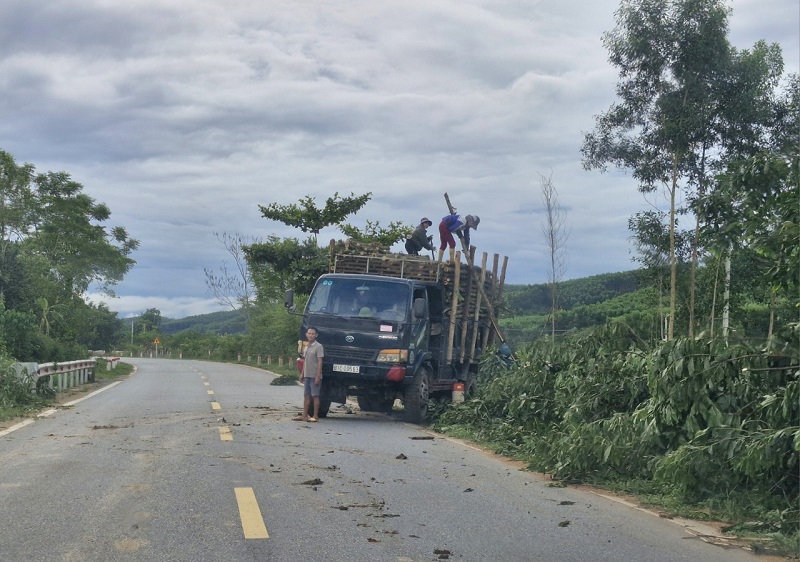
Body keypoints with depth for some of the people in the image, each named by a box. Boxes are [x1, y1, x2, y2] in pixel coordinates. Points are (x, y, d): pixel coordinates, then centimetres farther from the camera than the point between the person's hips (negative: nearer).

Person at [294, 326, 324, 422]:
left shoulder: (318, 346, -10)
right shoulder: (307, 347, 14)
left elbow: (320, 362, -14)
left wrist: (318, 376, -18)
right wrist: (302, 374, 16)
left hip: (314, 376, -8)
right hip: (307, 375, 8)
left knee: (315, 396, -2)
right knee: (306, 395, 9)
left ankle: (315, 416, 2)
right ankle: (304, 416, 13)